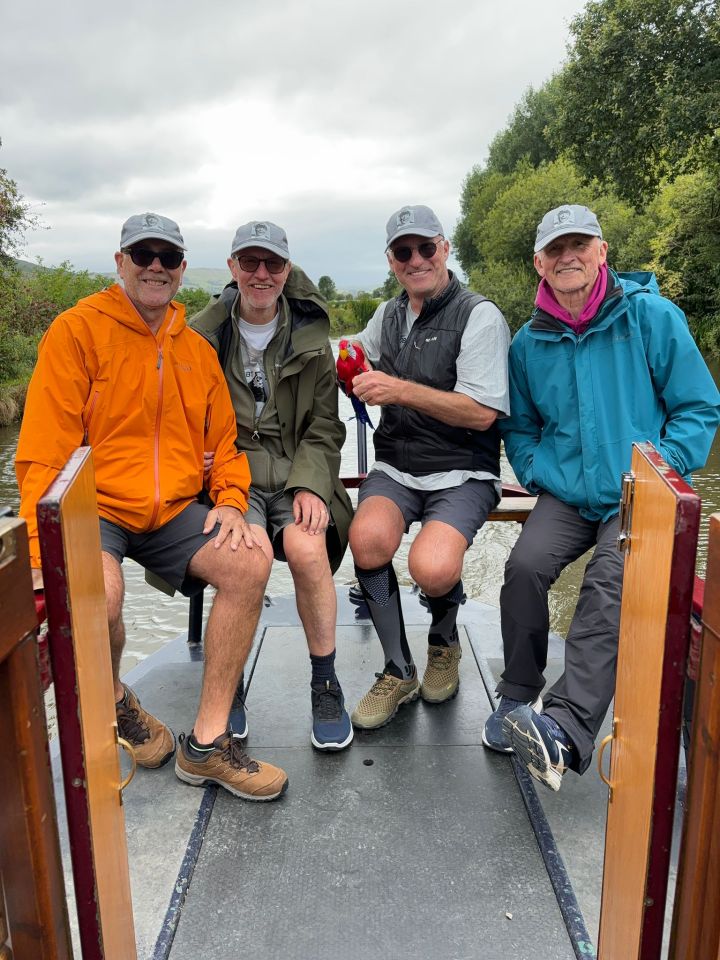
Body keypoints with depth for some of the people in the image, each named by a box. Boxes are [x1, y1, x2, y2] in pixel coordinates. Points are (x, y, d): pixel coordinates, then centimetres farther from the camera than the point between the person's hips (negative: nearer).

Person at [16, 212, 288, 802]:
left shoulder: (197, 350, 13)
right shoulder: (78, 331, -4)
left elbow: (224, 442, 15)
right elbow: (44, 452, -10)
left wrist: (230, 502, -5)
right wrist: (44, 556, -17)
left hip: (174, 510, 5)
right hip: (92, 508, -4)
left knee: (249, 562, -21)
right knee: (99, 594, -34)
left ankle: (206, 744, -9)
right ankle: (114, 699, 5)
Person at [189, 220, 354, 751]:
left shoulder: (310, 337, 8)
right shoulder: (202, 334, 4)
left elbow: (323, 428, 6)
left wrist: (310, 485, -11)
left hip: (295, 475, 1)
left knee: (307, 548, -29)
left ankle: (326, 686, -9)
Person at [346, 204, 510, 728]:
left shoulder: (479, 315, -4)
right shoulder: (388, 315, 16)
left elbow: (482, 412, -14)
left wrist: (402, 390, -21)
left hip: (461, 473, -4)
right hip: (395, 467, 5)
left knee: (432, 567, -31)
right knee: (368, 538, -28)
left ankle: (445, 642, 9)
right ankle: (399, 672, -5)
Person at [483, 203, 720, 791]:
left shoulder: (652, 316, -2)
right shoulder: (529, 342, 9)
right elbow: (519, 426, 21)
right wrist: (538, 473, 1)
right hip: (568, 495, 3)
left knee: (611, 583, -29)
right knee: (525, 566, -23)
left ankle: (566, 728, -34)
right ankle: (517, 701, -5)